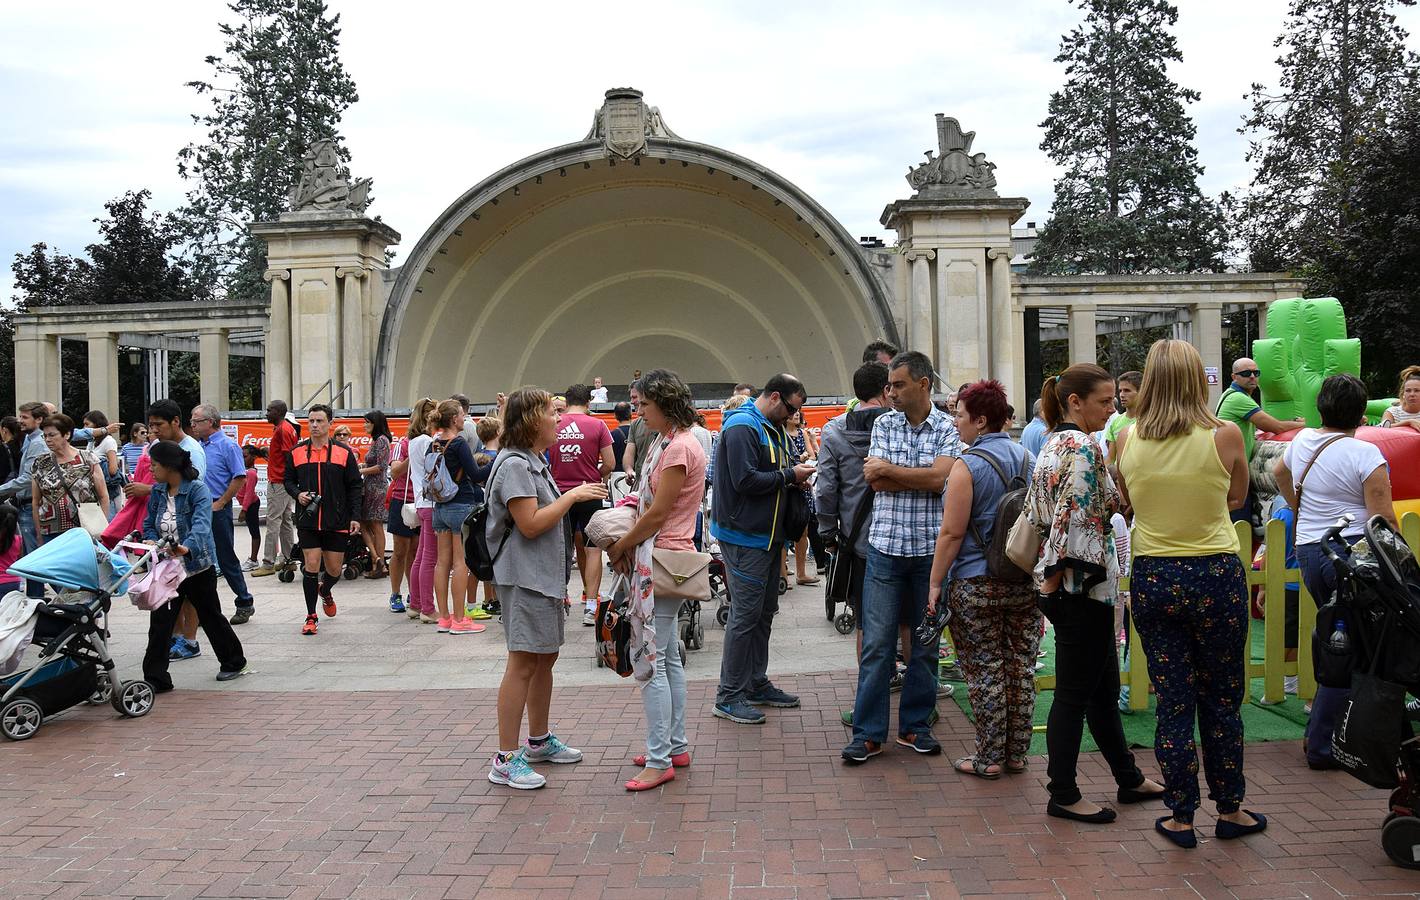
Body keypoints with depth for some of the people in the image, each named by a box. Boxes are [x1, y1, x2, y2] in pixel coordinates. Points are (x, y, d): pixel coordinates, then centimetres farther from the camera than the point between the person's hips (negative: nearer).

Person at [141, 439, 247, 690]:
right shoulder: (157, 492, 2)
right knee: (159, 622, -1)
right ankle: (155, 678, 4)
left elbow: (201, 525, -33)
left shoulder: (198, 490, -18)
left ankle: (234, 662, 30)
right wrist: (151, 541, -12)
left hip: (198, 567, -5)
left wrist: (186, 547, -52)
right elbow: (149, 523, 11)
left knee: (211, 617, 11)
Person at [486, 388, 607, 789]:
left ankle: (539, 741, 30)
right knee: (523, 664, -7)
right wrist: (572, 495, -16)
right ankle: (505, 760, -1)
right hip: (524, 578, -10)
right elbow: (530, 524, -22)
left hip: (545, 575, 10)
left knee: (546, 658, 17)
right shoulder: (514, 464, -16)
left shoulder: (534, 462, 16)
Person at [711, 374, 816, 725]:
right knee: (745, 614, -6)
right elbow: (745, 481, -25)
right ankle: (729, 696, 2)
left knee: (764, 611, 16)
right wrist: (789, 476, -16)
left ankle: (756, 684, 27)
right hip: (745, 536, -10)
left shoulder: (773, 428, 16)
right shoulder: (742, 427, -17)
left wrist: (797, 472, 3)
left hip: (768, 535, 10)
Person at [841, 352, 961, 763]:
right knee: (876, 644, 1)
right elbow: (876, 480, -5)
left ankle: (915, 725, 23)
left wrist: (888, 470, -7)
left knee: (926, 643, 9)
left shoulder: (947, 428, 1)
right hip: (886, 548, 1)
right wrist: (922, 476, -8)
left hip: (930, 549, 0)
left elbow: (939, 478, -14)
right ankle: (869, 733, 8)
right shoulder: (884, 423, 6)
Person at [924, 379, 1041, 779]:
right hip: (1026, 582, 6)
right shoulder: (1028, 459, 8)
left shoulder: (968, 465, -13)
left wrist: (935, 583, -7)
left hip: (977, 585, -6)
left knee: (984, 671, 2)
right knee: (1021, 667, 12)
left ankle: (989, 758, 10)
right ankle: (1016, 753, 22)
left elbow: (951, 533, -14)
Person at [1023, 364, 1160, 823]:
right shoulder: (1084, 448, -17)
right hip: (1081, 586, -10)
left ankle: (1129, 778, 33)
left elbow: (1035, 517, 14)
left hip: (1059, 586, 10)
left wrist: (1050, 578, 15)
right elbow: (1074, 523, -24)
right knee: (1074, 695, 0)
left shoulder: (1052, 445, 12)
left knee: (1104, 687, 20)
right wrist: (1057, 578, -15)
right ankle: (1063, 796, 11)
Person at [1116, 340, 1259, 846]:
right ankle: (1230, 809, 27)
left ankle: (1180, 817, 18)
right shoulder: (1225, 435, -9)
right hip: (1215, 576, -1)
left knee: (1173, 701, 10)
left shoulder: (1126, 439, -4)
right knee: (1221, 700, 14)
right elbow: (1237, 497, 7)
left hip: (1151, 578, 1)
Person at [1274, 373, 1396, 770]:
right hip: (1352, 553, -7)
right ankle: (1321, 745, -1)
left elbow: (1279, 472, 32)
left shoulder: (1302, 440, 9)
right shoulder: (1365, 453, -12)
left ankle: (1320, 734, 22)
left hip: (1308, 552, 7)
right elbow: (1384, 519, -13)